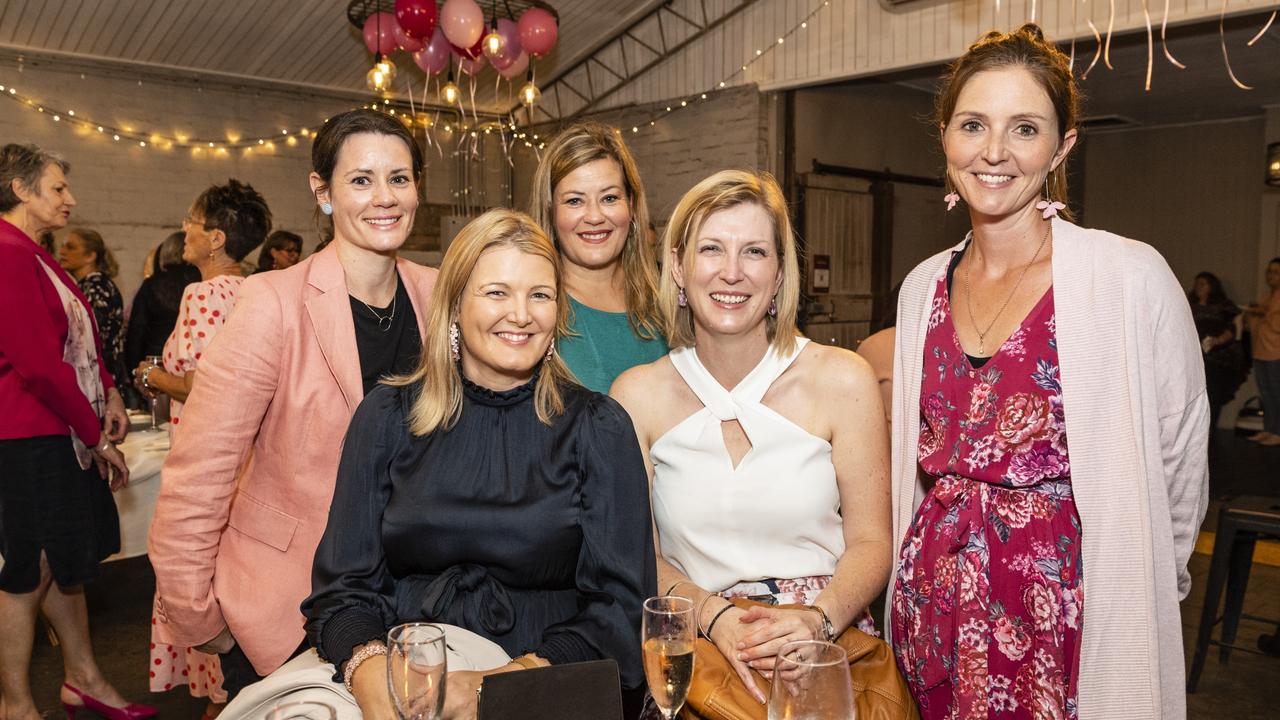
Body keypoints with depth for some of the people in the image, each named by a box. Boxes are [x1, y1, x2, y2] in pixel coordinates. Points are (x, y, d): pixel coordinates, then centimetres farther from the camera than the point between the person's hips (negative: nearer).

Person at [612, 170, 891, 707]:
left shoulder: (842, 380, -1)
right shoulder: (638, 396, 2)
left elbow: (870, 541, 3)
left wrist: (817, 618, -15)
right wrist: (715, 617, -13)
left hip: (829, 643, 0)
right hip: (698, 645, 0)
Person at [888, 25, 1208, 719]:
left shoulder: (1131, 277, -11)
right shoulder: (923, 286, 4)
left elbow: (1179, 466, -2)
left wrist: (1136, 589, 7)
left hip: (1067, 614, -4)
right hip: (933, 605, 4)